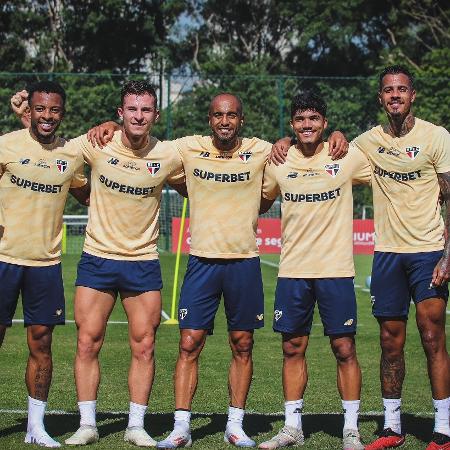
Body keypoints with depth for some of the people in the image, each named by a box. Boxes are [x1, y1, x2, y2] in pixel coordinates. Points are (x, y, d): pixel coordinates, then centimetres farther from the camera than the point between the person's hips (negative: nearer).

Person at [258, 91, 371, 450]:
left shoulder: (348, 157, -2)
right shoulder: (278, 162, 4)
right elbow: (261, 203, 19)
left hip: (336, 269, -2)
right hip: (292, 271, 2)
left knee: (344, 348, 0)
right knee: (293, 348, 6)